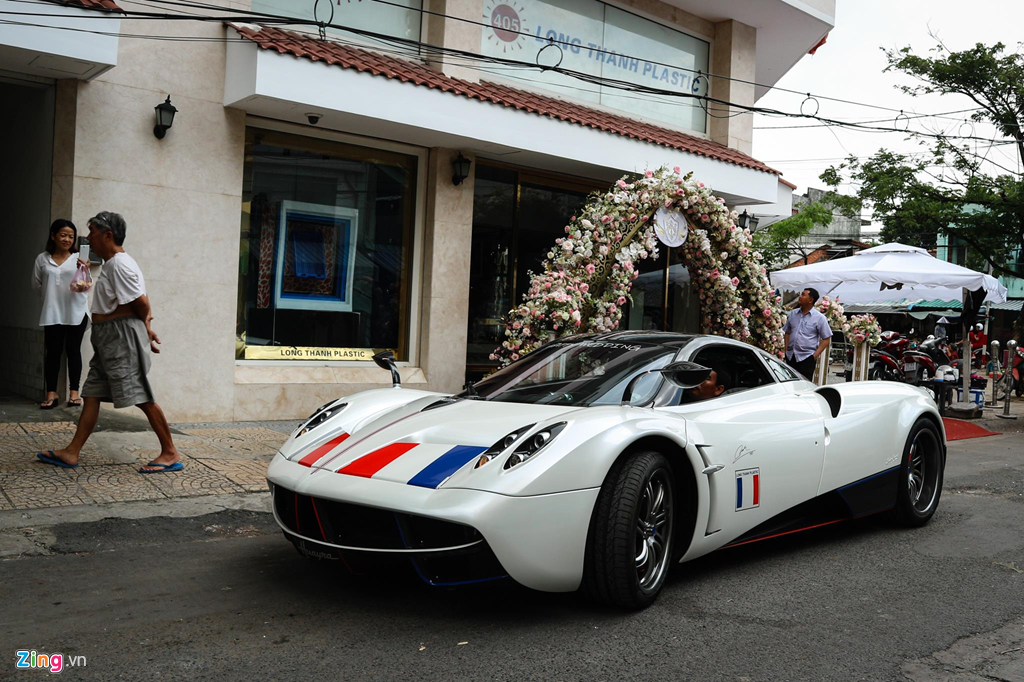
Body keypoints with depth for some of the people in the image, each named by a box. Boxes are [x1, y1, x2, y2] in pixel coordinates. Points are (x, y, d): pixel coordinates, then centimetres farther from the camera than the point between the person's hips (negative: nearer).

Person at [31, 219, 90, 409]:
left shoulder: (78, 258, -2)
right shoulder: (42, 259, 4)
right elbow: (37, 284, 13)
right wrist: (52, 297, 10)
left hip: (76, 313, -1)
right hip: (53, 313, 2)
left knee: (73, 351, 4)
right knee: (52, 352, 3)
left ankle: (74, 392, 7)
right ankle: (51, 394, 5)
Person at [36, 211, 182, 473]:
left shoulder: (119, 264, -15)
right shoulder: (111, 264, 18)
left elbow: (141, 302, -18)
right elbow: (142, 303, 18)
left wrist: (144, 327, -1)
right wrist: (145, 327, 9)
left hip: (123, 336, -11)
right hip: (108, 339, 11)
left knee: (141, 396, -8)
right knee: (92, 394, 11)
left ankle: (170, 454, -3)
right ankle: (71, 453, 15)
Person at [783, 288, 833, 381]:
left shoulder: (819, 318, -4)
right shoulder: (793, 314, 11)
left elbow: (826, 339, -3)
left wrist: (815, 355, -11)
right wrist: (786, 350, 5)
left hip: (807, 357, -5)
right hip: (790, 356, 5)